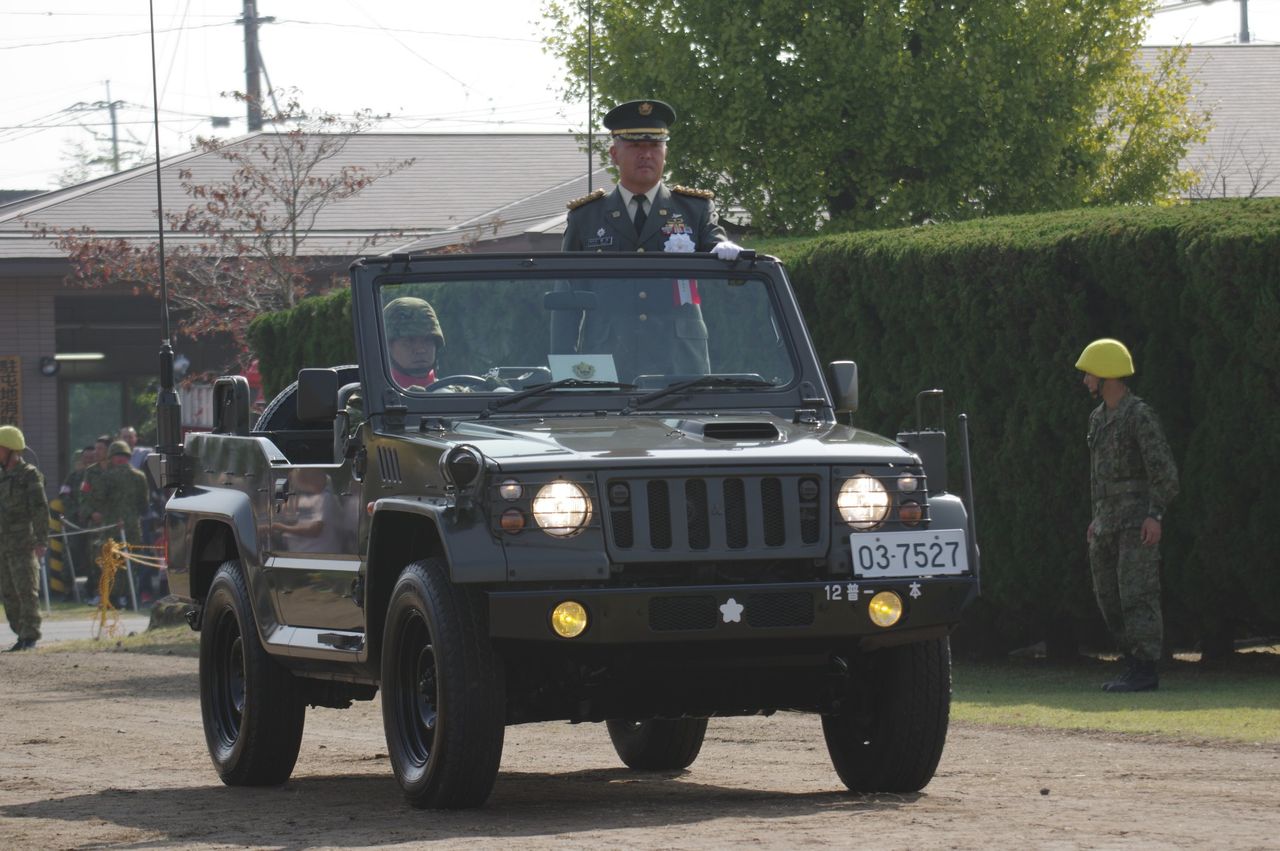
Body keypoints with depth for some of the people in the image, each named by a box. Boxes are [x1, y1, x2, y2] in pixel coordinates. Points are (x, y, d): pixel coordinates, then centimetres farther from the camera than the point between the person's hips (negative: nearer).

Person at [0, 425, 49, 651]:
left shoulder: (29, 475, -5)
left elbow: (40, 509, -11)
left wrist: (41, 541, -17)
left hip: (22, 543, -7)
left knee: (26, 590, -8)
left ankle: (30, 636, -6)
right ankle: (22, 635, 12)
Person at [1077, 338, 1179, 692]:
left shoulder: (1140, 415, -11)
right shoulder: (1098, 417, 17)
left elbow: (1165, 471, -16)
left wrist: (1155, 515, -24)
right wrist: (1097, 518, 23)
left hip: (1137, 522, -9)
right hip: (1108, 523, 9)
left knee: (1137, 595, -12)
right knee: (1110, 598, 8)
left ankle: (1146, 672, -11)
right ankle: (1136, 665, 14)